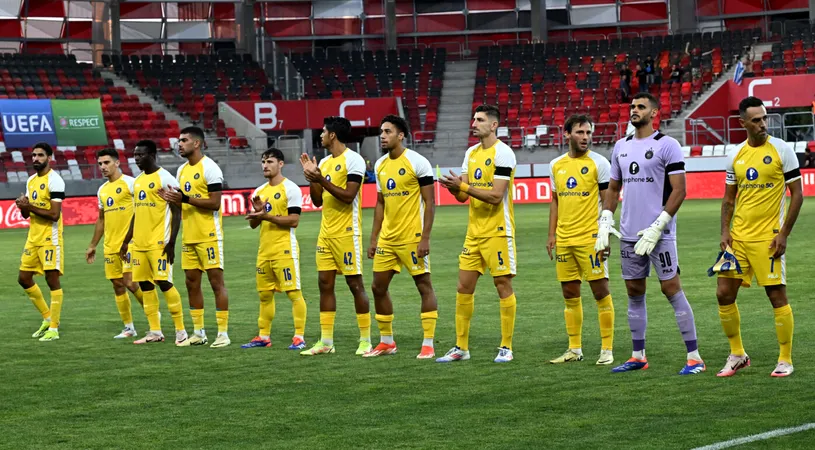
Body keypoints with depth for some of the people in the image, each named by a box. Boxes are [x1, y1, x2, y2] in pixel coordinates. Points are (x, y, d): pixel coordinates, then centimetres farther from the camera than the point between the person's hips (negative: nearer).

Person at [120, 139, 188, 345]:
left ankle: (181, 331, -3)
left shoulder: (165, 178, -9)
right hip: (139, 243, 8)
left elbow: (176, 212, -11)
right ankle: (155, 331, 13)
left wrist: (171, 242, -18)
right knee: (145, 285, 7)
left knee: (164, 283, -10)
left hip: (158, 243, -8)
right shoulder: (137, 181, 15)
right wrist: (126, 241, 20)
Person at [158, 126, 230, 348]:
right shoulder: (182, 170, 15)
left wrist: (185, 198, -21)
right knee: (192, 282, 9)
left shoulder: (209, 168, -11)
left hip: (208, 236, -9)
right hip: (189, 236, 9)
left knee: (216, 281, -6)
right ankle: (199, 332, 17)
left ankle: (223, 333, -4)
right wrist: (172, 198, 1)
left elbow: (214, 203, -17)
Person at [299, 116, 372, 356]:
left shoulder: (353, 160, -10)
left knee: (355, 283, -4)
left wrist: (322, 180, -20)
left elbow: (348, 196, -18)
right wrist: (311, 177, 4)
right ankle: (326, 342, 9)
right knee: (325, 283, 5)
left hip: (346, 232, -8)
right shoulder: (324, 162, 14)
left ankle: (365, 341, 3)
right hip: (326, 232, 8)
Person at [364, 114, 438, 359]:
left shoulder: (417, 162, -10)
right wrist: (374, 239, 13)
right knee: (378, 287, 8)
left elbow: (430, 202, -11)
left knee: (424, 286, -2)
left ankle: (428, 344, 1)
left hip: (412, 237, -7)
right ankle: (386, 342, 19)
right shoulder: (380, 165, 11)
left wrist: (425, 237, -17)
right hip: (387, 238, 7)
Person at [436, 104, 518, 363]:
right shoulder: (471, 153, 13)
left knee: (503, 285, -2)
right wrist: (453, 187, -8)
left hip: (497, 231, -8)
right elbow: (463, 196, 13)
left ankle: (506, 348, 4)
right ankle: (461, 347, 12)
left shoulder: (502, 153, -11)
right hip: (474, 232, 8)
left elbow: (496, 195, -19)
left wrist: (463, 186, -20)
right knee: (463, 287, 6)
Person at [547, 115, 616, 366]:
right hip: (564, 240, 5)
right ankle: (575, 349, 17)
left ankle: (607, 349, 2)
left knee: (601, 291, -3)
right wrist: (552, 235, 13)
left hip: (591, 239, -5)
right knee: (570, 294, 9)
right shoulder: (557, 165, 11)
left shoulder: (599, 163, -5)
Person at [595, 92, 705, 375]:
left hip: (659, 234, -6)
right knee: (635, 293, 10)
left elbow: (679, 190, -10)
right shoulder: (621, 147, 13)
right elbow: (613, 188, 21)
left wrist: (656, 228, -16)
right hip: (629, 235, 7)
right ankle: (638, 356, 18)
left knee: (672, 289, -8)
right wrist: (605, 223, 8)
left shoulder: (667, 145, -6)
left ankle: (694, 357, -5)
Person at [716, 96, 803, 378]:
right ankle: (737, 355, 18)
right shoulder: (736, 155, 8)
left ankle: (785, 360, 8)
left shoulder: (782, 150, -5)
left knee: (777, 295, -3)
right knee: (724, 294, 4)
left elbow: (797, 193, -5)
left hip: (768, 238, -5)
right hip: (738, 238, 5)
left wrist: (784, 234, -11)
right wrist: (725, 232, 2)